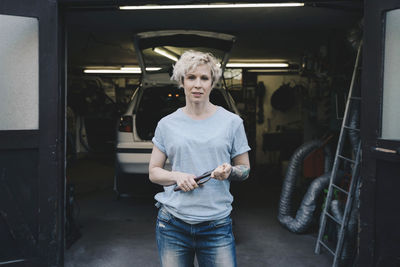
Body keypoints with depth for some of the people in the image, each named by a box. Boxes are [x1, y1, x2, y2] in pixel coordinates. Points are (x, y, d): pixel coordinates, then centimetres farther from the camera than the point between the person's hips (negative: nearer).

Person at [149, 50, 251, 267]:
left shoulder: (232, 122, 3)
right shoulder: (167, 124, 4)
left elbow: (245, 169, 8)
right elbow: (153, 172, 8)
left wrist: (230, 171, -14)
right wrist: (177, 176, -12)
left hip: (217, 226, 0)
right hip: (172, 224, 1)